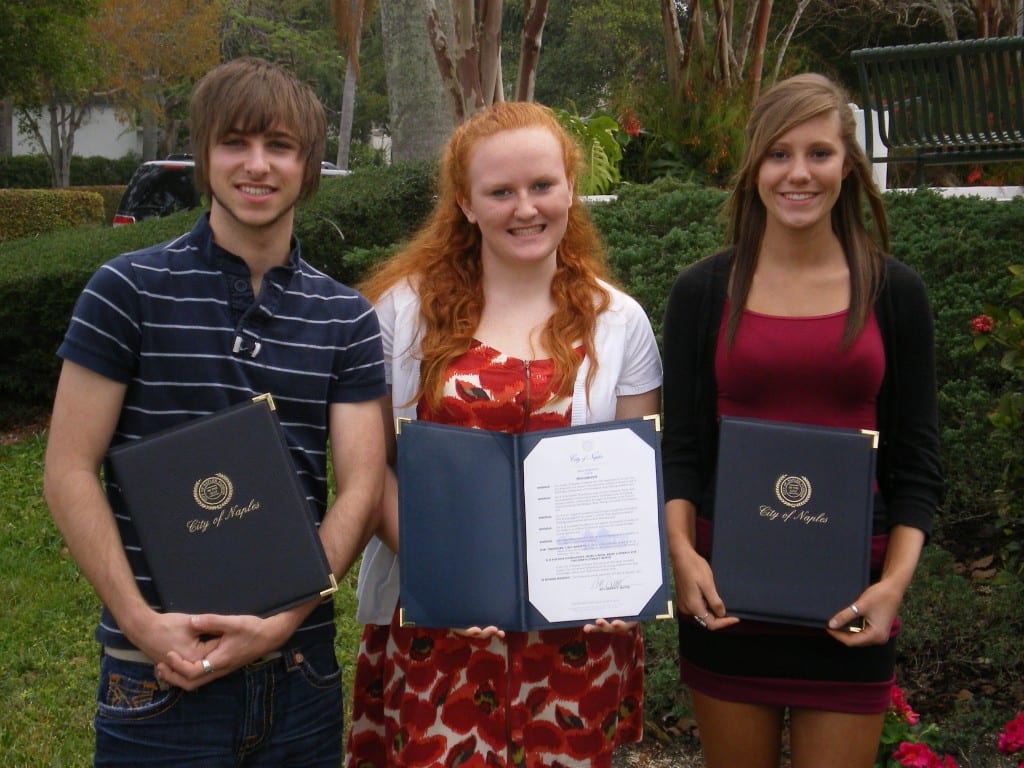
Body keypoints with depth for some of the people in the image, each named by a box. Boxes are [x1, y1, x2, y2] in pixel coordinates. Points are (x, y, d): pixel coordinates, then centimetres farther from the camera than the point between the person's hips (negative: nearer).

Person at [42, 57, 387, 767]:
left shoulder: (346, 319, 4)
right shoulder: (130, 290, -4)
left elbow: (360, 487, -1)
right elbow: (71, 471, -6)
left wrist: (282, 620, -13)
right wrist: (141, 621, -15)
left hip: (301, 665, 3)